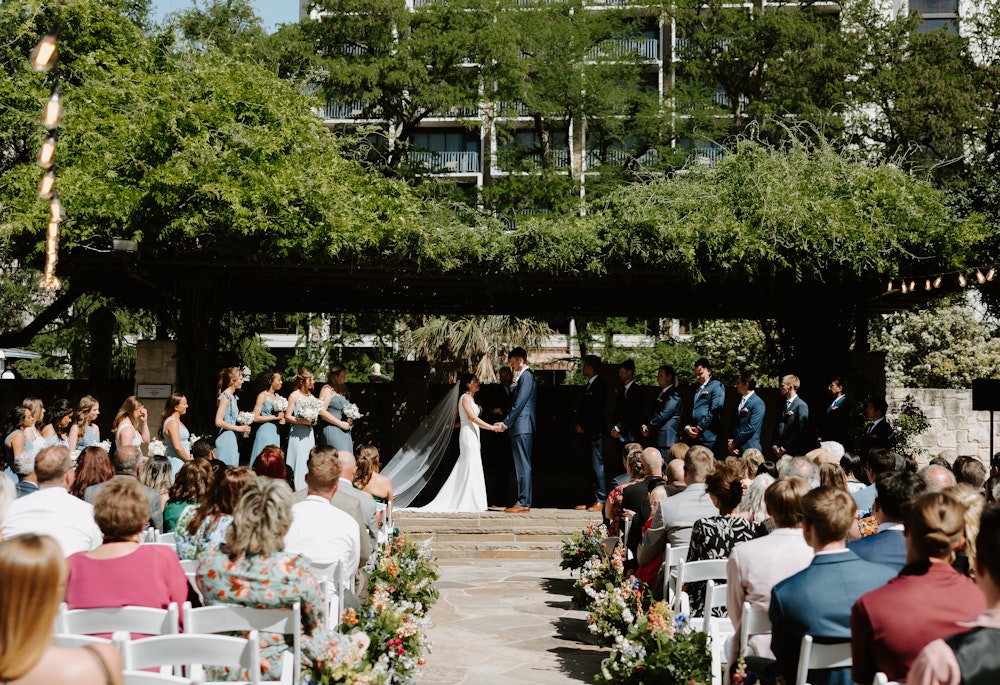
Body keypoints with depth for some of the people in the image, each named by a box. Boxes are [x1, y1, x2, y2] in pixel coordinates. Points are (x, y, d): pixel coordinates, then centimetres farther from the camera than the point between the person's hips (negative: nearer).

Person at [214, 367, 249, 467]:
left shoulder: (233, 397, 15)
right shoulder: (225, 397, -12)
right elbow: (218, 422, -18)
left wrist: (242, 429, 7)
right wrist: (238, 428, -12)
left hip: (233, 438, 9)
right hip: (226, 437, -9)